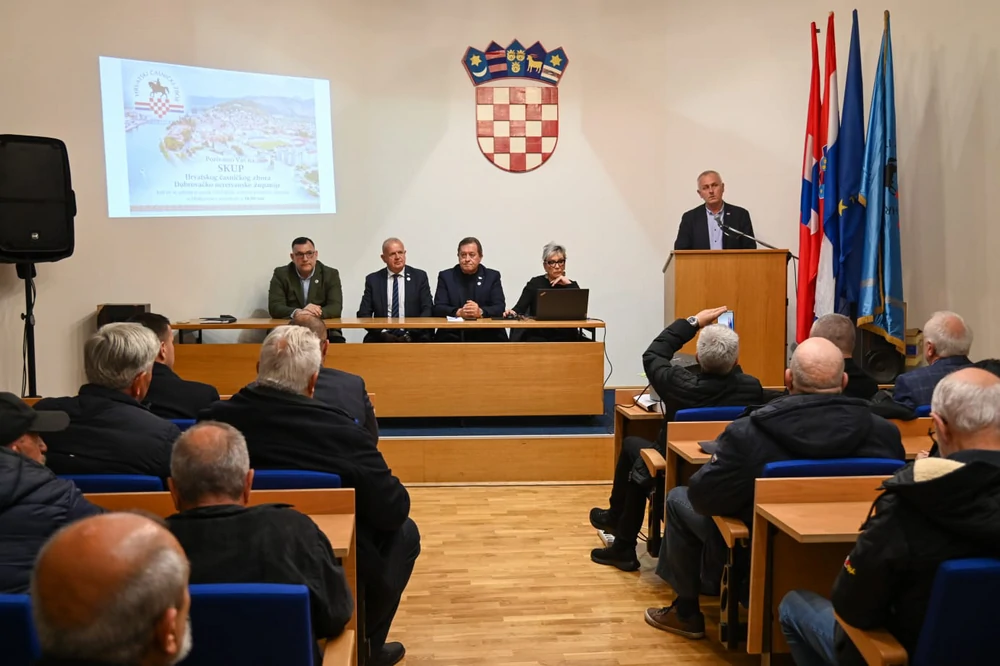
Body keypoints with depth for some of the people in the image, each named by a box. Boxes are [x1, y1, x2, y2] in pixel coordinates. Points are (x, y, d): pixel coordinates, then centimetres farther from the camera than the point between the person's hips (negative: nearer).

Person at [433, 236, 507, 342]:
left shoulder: (492, 276, 9)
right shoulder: (446, 276, 9)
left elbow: (500, 308, -1)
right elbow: (438, 308, -1)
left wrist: (480, 312, -23)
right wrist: (459, 312, -21)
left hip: (486, 335, 1)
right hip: (453, 335, -1)